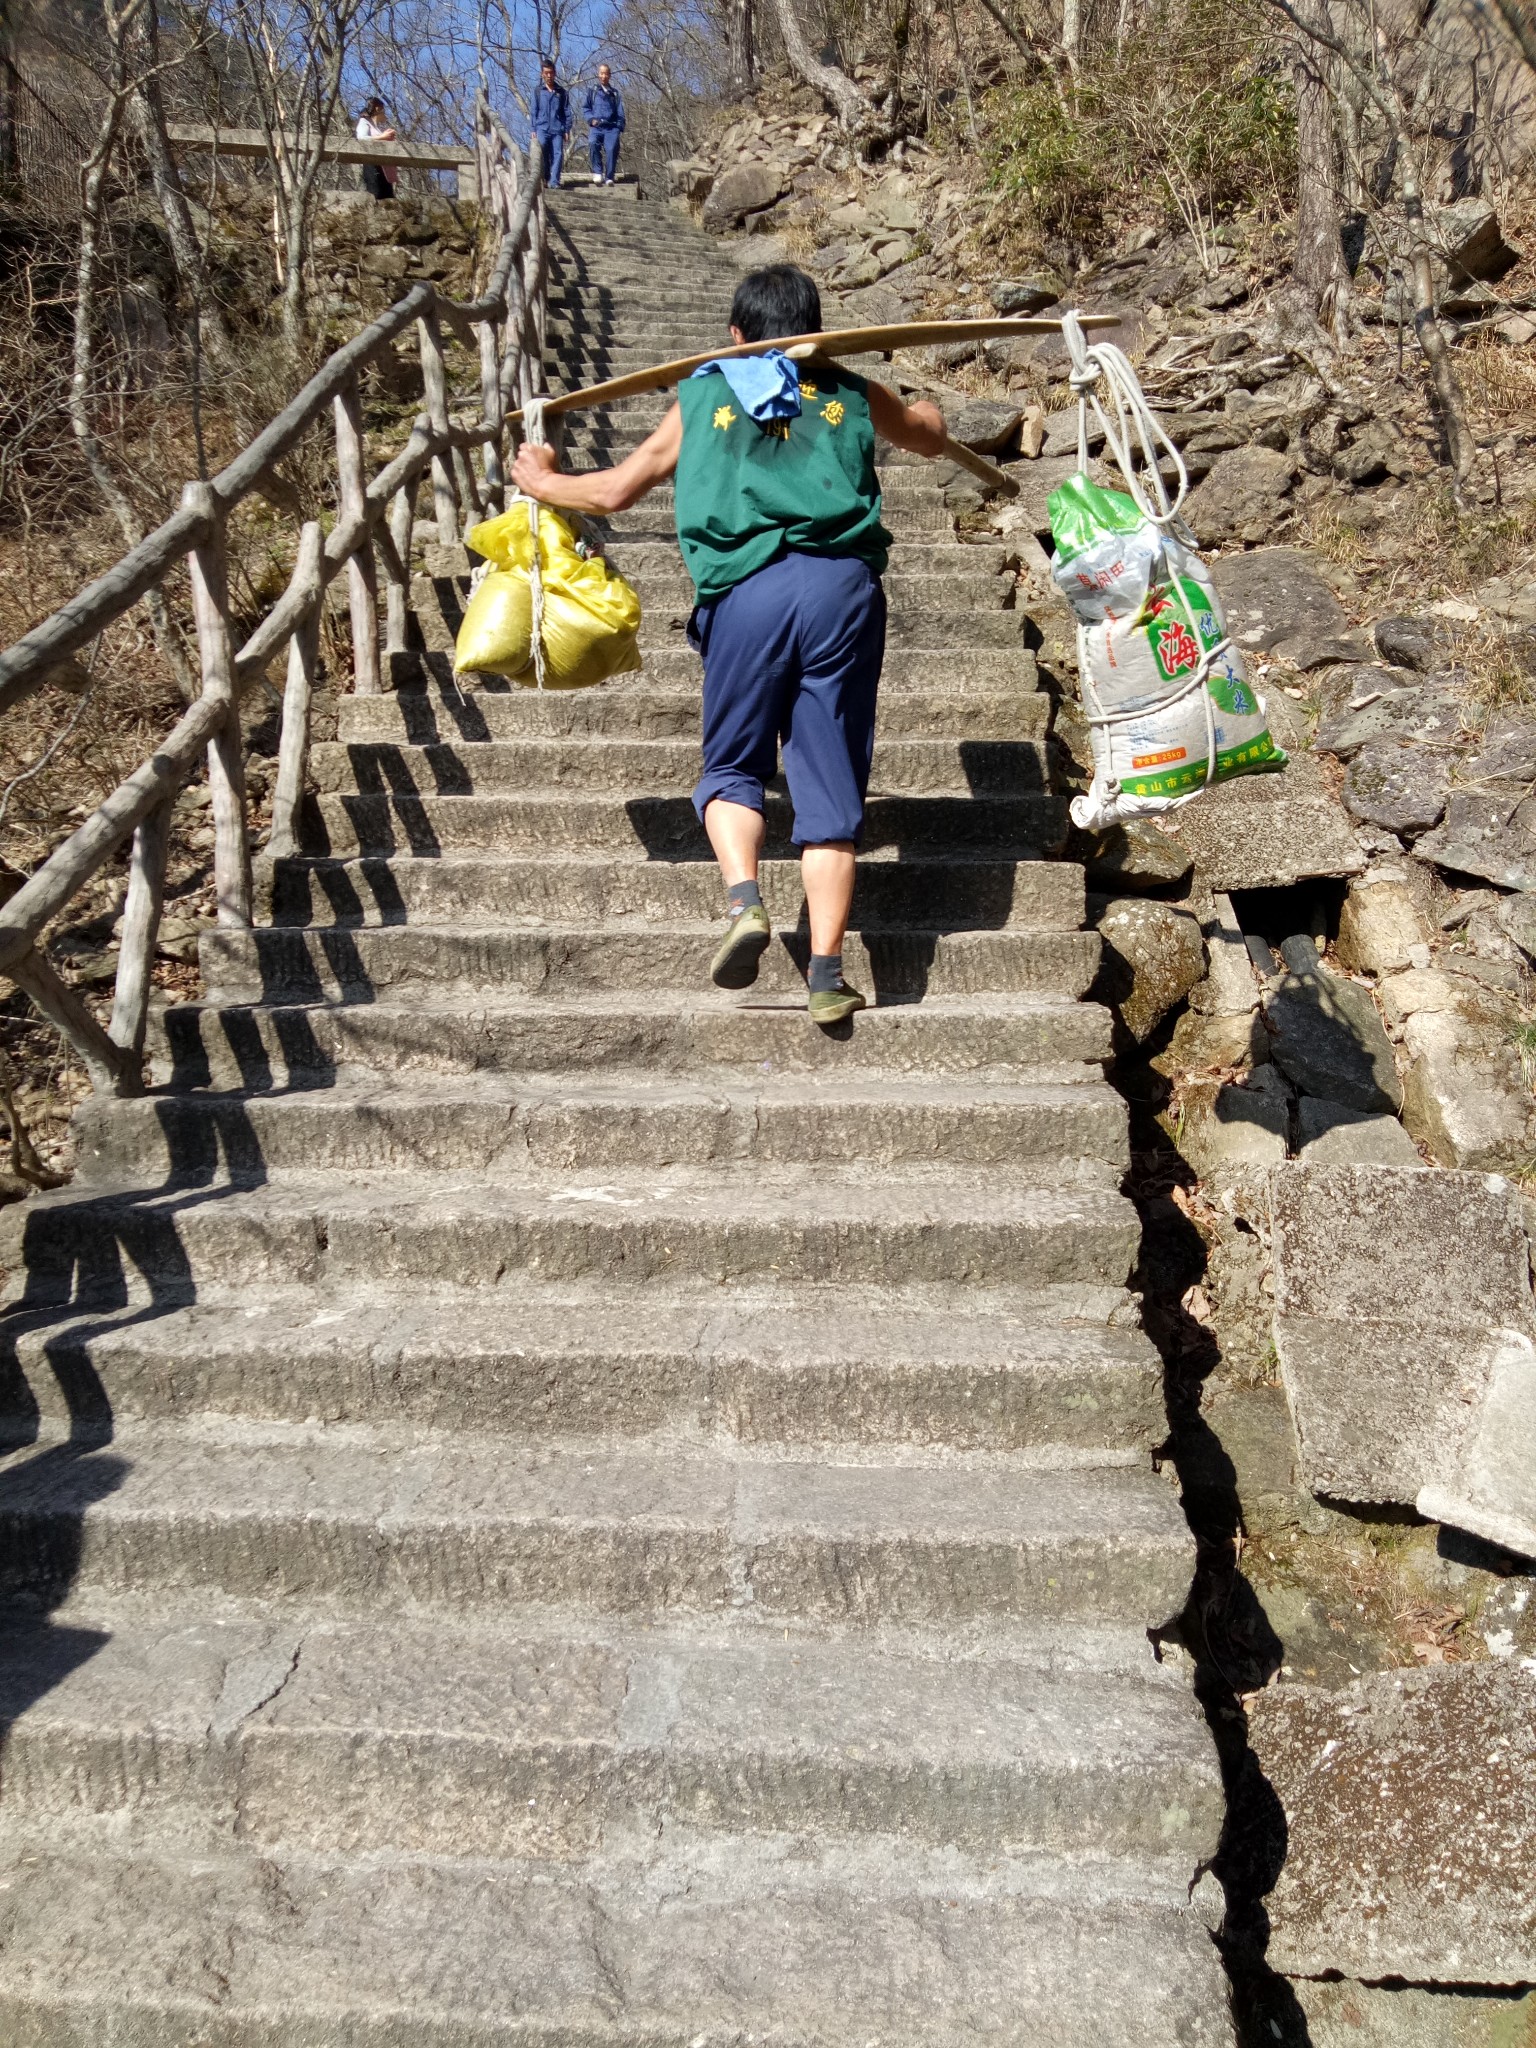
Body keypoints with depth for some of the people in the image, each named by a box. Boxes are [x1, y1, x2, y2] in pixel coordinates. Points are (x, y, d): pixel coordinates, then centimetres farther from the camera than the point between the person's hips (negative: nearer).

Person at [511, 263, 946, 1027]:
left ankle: (744, 900, -12)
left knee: (732, 766, 15)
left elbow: (615, 489, 23)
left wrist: (543, 482, 42)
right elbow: (930, 435, 42)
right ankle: (827, 974, -1)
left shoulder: (701, 399, 20)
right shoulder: (851, 396, 23)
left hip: (746, 592, -1)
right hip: (843, 586, 1)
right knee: (830, 785, 3)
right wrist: (924, 410, 66)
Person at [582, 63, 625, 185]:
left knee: (612, 149, -21)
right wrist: (591, 119, -5)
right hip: (596, 126, -1)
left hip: (611, 127, 1)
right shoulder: (592, 90, 16)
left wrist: (620, 127, 2)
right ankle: (597, 172, -25)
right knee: (593, 143, -31)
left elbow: (620, 112, 16)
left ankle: (609, 177, -11)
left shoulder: (615, 93, 20)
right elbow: (585, 107, 13)